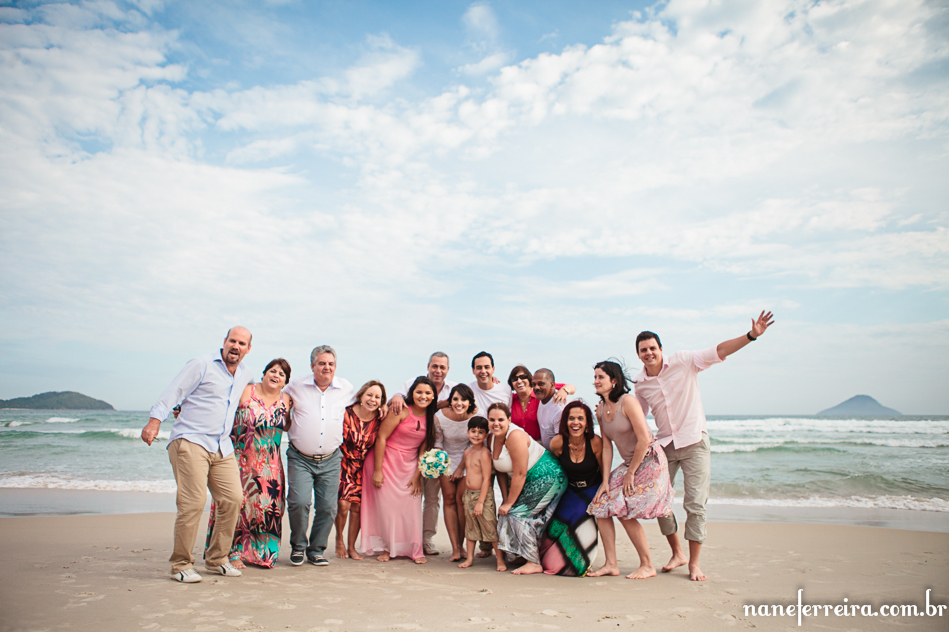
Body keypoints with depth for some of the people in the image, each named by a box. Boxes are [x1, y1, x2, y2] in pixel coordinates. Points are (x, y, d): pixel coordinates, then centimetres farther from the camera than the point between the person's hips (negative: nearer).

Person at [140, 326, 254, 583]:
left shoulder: (245, 375, 17)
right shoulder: (202, 365, -2)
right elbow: (172, 393, -7)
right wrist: (155, 420, -17)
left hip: (222, 448, 6)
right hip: (190, 441, -6)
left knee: (232, 499, -1)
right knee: (193, 501, -13)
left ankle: (217, 560, 14)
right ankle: (181, 565, 0)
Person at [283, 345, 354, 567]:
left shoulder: (346, 388, 5)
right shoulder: (296, 387, 0)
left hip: (330, 460, 2)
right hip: (300, 459, -2)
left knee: (328, 507, 0)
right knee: (299, 502, -15)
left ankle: (316, 550, 21)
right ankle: (298, 547, 11)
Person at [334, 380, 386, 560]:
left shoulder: (380, 418, -8)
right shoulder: (347, 413, -16)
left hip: (363, 467, 3)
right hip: (343, 463, -2)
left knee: (357, 506, 3)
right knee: (343, 504, -12)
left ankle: (351, 546, 21)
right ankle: (339, 539, 17)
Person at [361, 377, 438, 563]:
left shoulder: (432, 418, 0)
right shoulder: (401, 411, -15)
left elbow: (424, 448, 3)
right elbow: (381, 437, -15)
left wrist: (417, 475, -3)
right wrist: (377, 470, -14)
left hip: (410, 465, 4)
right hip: (386, 461, -4)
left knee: (411, 507, 3)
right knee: (386, 505, 2)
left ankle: (415, 550, 15)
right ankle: (386, 548, 18)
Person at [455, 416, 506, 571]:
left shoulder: (484, 453, -16)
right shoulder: (467, 452, 7)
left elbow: (486, 479, -18)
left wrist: (480, 502, -19)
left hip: (483, 495, -7)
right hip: (468, 495, 8)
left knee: (491, 528, -2)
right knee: (470, 527, 16)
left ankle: (500, 560, 9)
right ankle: (469, 558, 27)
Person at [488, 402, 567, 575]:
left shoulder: (515, 436, -27)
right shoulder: (492, 438, 0)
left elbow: (520, 474, -25)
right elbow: (501, 471, 6)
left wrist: (509, 503, -18)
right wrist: (505, 500, -1)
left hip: (546, 476, -9)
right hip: (529, 481, 9)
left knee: (517, 513, -13)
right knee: (506, 512, 3)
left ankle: (534, 563, -5)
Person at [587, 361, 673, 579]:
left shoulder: (627, 401, -19)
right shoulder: (600, 409, 5)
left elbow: (644, 440, -20)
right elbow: (607, 446, 5)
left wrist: (630, 473, -12)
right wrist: (605, 480, -1)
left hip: (650, 461, -8)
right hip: (629, 463, 8)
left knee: (624, 511, -12)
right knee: (600, 505, -3)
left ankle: (648, 566, 6)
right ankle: (611, 564, 6)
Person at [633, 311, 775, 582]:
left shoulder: (683, 361, -8)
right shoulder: (640, 384, 2)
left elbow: (718, 351, -14)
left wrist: (751, 335, -25)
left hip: (693, 441, -4)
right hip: (664, 445, 4)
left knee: (695, 504, -5)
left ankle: (694, 562, 8)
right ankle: (677, 553, 24)